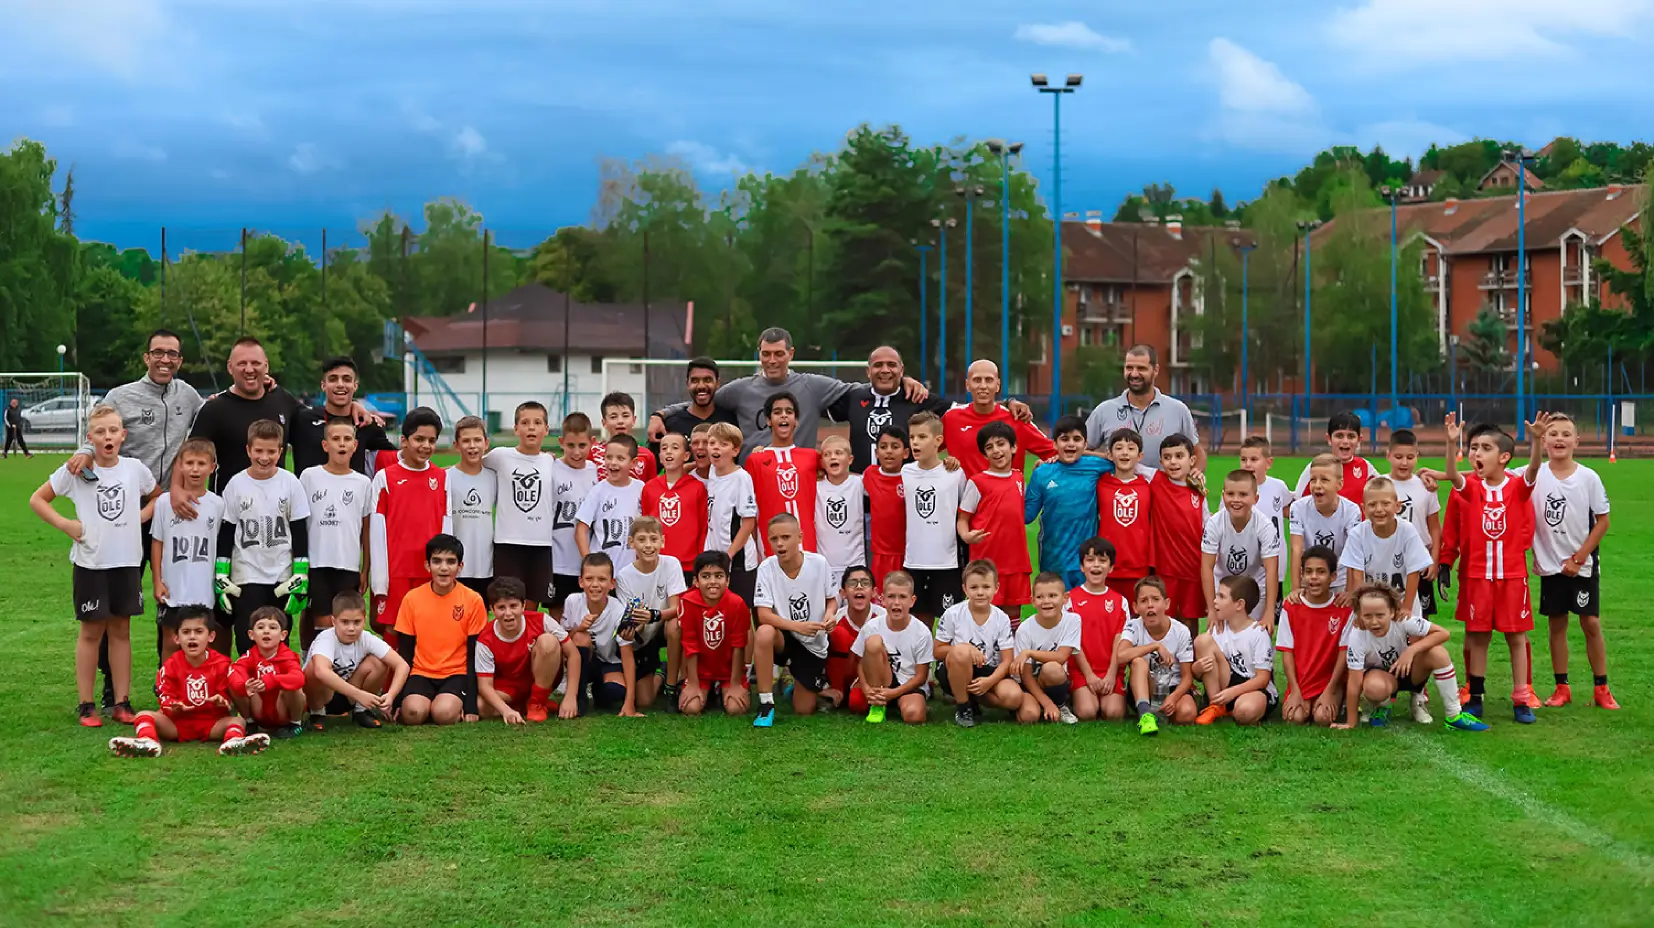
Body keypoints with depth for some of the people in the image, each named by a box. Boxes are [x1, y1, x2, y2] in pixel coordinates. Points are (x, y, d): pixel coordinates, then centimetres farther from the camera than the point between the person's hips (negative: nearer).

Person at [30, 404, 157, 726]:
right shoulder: (76, 470, -5)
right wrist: (66, 525, -8)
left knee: (121, 630, 9)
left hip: (127, 561, 2)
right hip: (91, 563, -2)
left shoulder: (135, 469, 1)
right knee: (91, 631, 5)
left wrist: (142, 515, 1)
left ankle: (122, 703, 15)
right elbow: (37, 499, 2)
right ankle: (86, 705, 12)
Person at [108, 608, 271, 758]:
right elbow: (166, 697, 1)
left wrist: (221, 702, -24)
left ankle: (233, 741, -62)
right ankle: (147, 741, -55)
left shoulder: (221, 665, 0)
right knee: (144, 715, -21)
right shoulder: (170, 666, 2)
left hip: (211, 724, -1)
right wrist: (173, 707, -24)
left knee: (238, 720, -27)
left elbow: (227, 699, 2)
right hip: (177, 723, 1)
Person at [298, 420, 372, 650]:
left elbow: (366, 529, 9)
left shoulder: (363, 483, 6)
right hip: (316, 563, -1)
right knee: (322, 623, -4)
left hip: (349, 566, 1)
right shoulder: (309, 477, 3)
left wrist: (366, 569, 7)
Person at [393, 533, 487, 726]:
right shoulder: (412, 599, -1)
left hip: (457, 674, -1)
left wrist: (471, 706, -10)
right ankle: (431, 704, 4)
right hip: (421, 673, 1)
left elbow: (474, 655, -3)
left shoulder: (473, 601, -5)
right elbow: (405, 652, 4)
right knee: (413, 713, -29)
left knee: (444, 714, -31)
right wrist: (398, 700, -3)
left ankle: (457, 704, 2)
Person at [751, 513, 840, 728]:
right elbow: (763, 615, -23)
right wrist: (798, 626, -37)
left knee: (804, 710, 1)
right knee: (764, 633, -38)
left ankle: (818, 686, 39)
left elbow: (832, 599, 2)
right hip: (784, 638, -1)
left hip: (813, 644, 1)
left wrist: (830, 613, -22)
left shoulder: (819, 563, -14)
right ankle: (766, 704, -24)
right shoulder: (767, 568, -17)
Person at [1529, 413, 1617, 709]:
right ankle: (1562, 687, 16)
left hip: (1583, 565, -1)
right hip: (1551, 565, 1)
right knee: (1557, 625, 7)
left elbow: (1602, 521, -3)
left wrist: (1578, 558, -8)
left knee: (1591, 623, 0)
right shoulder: (1534, 476, -6)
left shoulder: (1589, 478, -7)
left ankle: (1601, 688, 10)